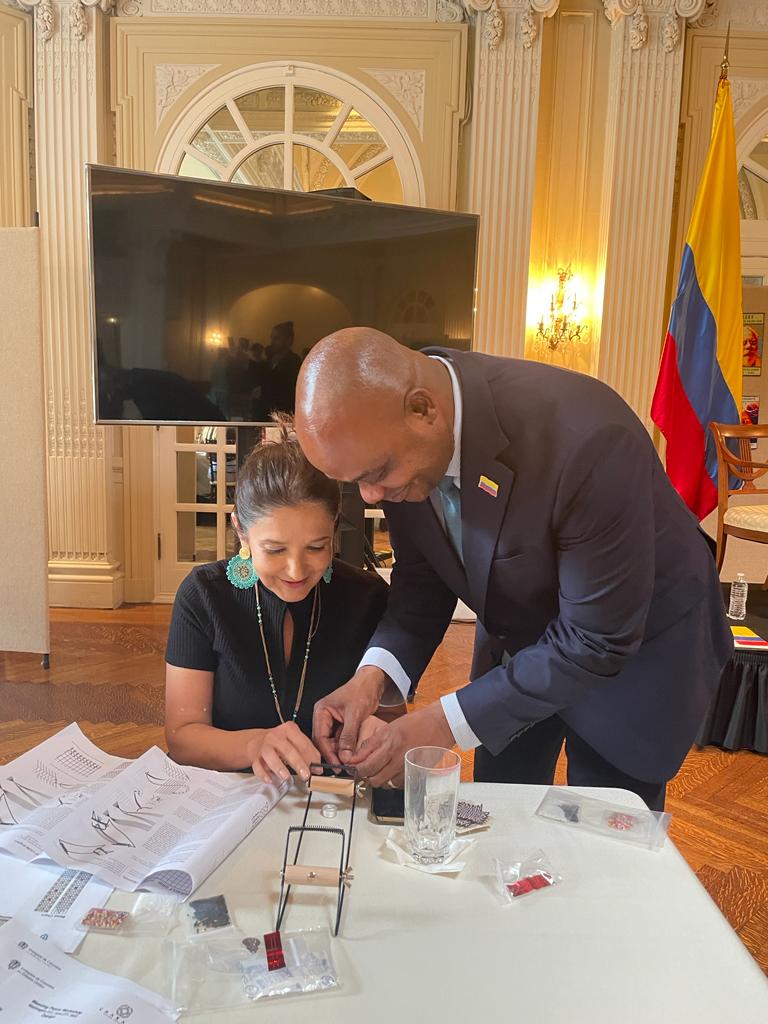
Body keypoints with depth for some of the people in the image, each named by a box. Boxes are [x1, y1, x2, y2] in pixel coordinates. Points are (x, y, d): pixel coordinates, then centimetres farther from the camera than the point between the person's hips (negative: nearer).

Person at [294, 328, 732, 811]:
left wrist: (444, 725, -31)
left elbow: (596, 639, -30)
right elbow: (423, 575, -6)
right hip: (516, 636, 5)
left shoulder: (586, 438, -39)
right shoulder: (393, 438, -19)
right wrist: (375, 673, -23)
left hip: (634, 643, -4)